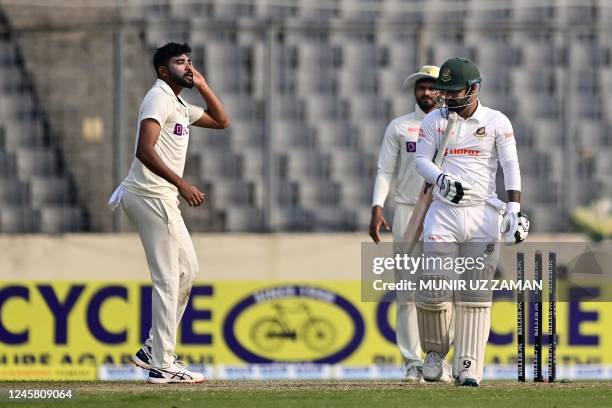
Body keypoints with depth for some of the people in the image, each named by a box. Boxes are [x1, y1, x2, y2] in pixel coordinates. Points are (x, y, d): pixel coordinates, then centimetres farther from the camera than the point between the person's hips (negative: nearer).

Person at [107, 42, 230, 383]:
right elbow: (145, 150, -24)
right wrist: (181, 183, -30)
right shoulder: (159, 98, -11)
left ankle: (154, 349, 19)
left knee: (188, 270, 16)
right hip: (151, 196, -10)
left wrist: (203, 86, 14)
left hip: (163, 198, 10)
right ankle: (162, 364, -9)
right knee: (168, 278, -10)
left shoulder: (180, 106, 19)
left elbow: (222, 121, 27)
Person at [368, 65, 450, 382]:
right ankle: (412, 362, -3)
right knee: (407, 287, -5)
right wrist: (377, 209, -7)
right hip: (407, 211, 0)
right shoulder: (399, 127, 9)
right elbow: (384, 170, 6)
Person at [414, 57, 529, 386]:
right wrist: (441, 178, -17)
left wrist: (514, 208, -14)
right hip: (444, 212, 1)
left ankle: (468, 367, -3)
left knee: (476, 294, -5)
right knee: (434, 289, -8)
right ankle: (435, 351, 17)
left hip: (483, 214, -1)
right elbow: (422, 160, 5)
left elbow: (511, 166, -2)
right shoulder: (434, 121, 8)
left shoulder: (497, 122, 3)